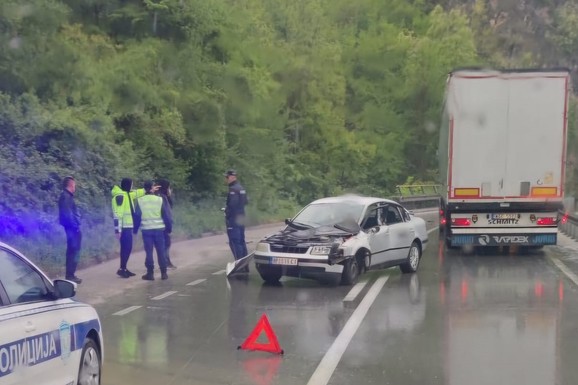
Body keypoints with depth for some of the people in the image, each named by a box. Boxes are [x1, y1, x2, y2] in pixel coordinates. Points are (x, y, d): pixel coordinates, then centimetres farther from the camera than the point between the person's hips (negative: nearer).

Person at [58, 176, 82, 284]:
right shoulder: (66, 196, -15)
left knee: (72, 251, 14)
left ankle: (70, 275, 19)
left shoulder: (67, 196, 17)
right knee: (74, 251, -9)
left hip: (72, 227, 11)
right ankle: (70, 275, -9)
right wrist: (75, 225, -20)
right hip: (72, 227, -11)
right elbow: (67, 214, -22)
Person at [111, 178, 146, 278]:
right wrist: (118, 229, -23)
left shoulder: (127, 194, 13)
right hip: (124, 227, -10)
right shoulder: (120, 196, -16)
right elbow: (117, 214, -20)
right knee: (126, 248, -8)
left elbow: (137, 193, 34)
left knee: (127, 248, 11)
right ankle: (122, 269, -3)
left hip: (128, 226, 10)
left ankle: (124, 268, 18)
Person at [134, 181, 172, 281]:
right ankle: (163, 273, 9)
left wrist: (135, 229, 12)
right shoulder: (160, 200, -3)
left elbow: (137, 216, 2)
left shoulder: (140, 201, -2)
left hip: (146, 229, 0)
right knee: (161, 251, 7)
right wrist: (169, 227, 10)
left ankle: (150, 273, 4)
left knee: (149, 251, 5)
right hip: (159, 228, 0)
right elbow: (166, 215, 0)